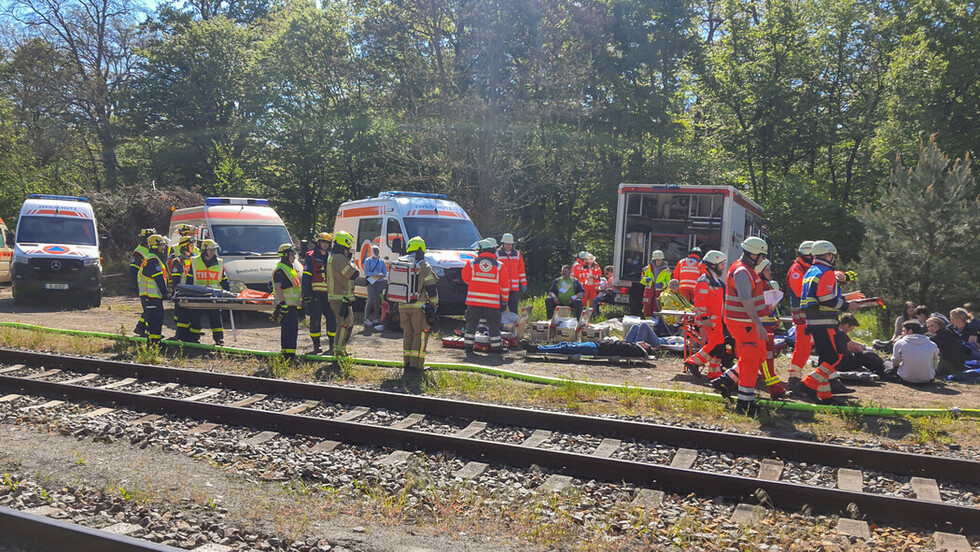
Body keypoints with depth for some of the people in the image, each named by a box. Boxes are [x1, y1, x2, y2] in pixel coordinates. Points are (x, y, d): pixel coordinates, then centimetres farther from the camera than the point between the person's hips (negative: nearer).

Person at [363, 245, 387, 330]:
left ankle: (376, 319, 7)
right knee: (371, 300, -10)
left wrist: (381, 275, -9)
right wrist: (376, 274, -16)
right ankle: (367, 319, -5)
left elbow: (385, 273, 15)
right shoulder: (368, 261, 4)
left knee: (378, 300, 1)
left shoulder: (382, 262, 16)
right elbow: (366, 272, -6)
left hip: (380, 282, 4)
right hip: (371, 282, -4)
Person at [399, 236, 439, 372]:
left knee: (408, 334, 14)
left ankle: (407, 364, 15)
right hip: (419, 306, -5)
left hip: (403, 306, 5)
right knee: (420, 335, 2)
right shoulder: (424, 267, -7)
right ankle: (415, 365, -2)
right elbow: (431, 290, -7)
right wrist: (435, 305, 5)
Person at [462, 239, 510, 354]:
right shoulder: (499, 265, 3)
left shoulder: (472, 263, 1)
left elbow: (466, 278, 11)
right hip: (492, 301, 0)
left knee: (471, 323, 9)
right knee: (493, 324, 8)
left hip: (474, 299, 0)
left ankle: (468, 345, 7)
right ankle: (496, 346, 9)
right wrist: (505, 298, 16)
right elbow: (505, 284, 5)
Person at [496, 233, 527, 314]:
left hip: (514, 288, 2)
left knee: (514, 309, 5)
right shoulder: (497, 254, 1)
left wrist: (523, 283, 8)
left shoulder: (517, 254, 10)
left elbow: (521, 270, 12)